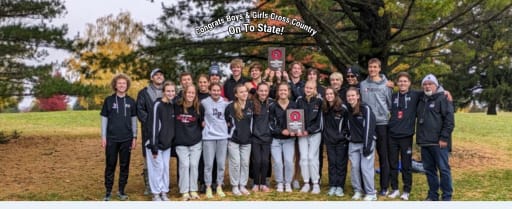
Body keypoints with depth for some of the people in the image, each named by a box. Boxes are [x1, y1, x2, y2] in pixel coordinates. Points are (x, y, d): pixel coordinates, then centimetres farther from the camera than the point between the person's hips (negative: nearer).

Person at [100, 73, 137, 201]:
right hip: (111, 138, -1)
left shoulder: (131, 101, 5)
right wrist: (103, 137, -2)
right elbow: (104, 119, 3)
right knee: (110, 165, 3)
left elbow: (134, 120, 8)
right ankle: (108, 191, 12)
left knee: (124, 166, 7)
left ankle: (121, 190, 17)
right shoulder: (109, 100, 1)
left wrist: (134, 137, 4)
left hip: (126, 139, 2)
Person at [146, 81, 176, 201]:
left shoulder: (172, 106, 6)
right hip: (156, 143, -6)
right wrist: (154, 146, -18)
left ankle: (164, 192, 19)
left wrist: (172, 141, 8)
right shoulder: (158, 105, -15)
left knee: (166, 168, 10)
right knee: (158, 168, -2)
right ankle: (156, 194, 9)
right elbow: (154, 126, -17)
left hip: (167, 143, 6)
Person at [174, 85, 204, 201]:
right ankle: (184, 191, 7)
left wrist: (198, 133, 4)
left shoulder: (199, 107, -3)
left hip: (196, 142, 1)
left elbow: (202, 121, 12)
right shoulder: (177, 106, -7)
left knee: (194, 165, 4)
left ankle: (193, 190, 16)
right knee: (184, 165, -2)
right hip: (181, 143, -1)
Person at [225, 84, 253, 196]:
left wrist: (249, 131, 7)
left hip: (246, 139, 4)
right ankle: (235, 186, 12)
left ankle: (243, 185, 19)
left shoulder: (251, 105, 0)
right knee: (235, 163, 0)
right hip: (233, 139, -3)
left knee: (245, 163, 8)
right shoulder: (230, 107, -11)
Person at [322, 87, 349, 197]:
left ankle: (340, 187, 7)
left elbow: (348, 124, -4)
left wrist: (344, 135, -6)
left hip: (341, 141, -4)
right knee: (332, 163, 6)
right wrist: (325, 135, 7)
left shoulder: (343, 108, -9)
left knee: (341, 163, 1)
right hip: (329, 140, 4)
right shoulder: (324, 109, 4)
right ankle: (332, 186, 11)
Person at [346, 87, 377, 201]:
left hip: (366, 142, -5)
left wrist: (367, 146, -17)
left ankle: (371, 193, 1)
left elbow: (369, 127, -15)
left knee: (366, 168, -7)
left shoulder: (365, 109, -12)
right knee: (354, 167, 4)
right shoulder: (348, 109, 5)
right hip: (353, 143, 5)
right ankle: (358, 191, 15)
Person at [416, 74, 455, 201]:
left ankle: (447, 197, 5)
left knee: (443, 169, -2)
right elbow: (419, 118, 27)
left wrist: (444, 138, -16)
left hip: (438, 142, -7)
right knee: (429, 169, 11)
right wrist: (419, 138, 15)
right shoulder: (422, 101, 17)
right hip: (425, 142, 7)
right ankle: (433, 195, 20)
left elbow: (449, 120, -11)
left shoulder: (442, 99, -4)